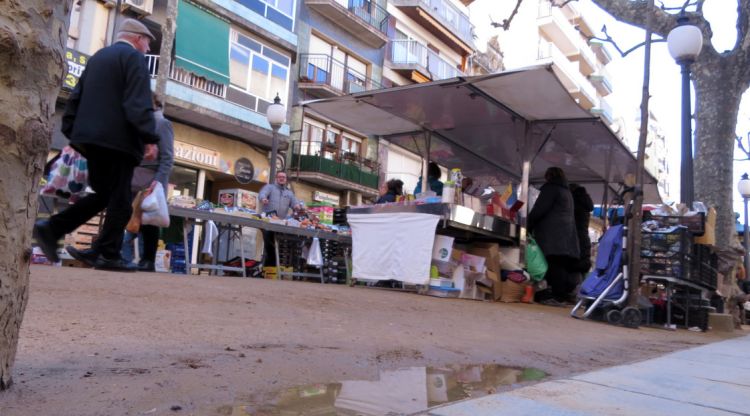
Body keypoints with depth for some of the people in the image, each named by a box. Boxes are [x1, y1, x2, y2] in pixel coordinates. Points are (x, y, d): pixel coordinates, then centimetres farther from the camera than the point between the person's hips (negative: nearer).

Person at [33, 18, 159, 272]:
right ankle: (109, 256, -5)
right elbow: (139, 103, -15)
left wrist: (72, 132, 21)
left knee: (101, 194, 14)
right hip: (118, 139, -8)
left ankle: (50, 229, 3)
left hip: (92, 137, 8)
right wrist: (150, 139, -19)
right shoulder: (134, 57, -2)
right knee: (119, 200, -3)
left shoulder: (97, 57, 23)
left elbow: (76, 97, 20)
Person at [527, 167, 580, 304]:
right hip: (568, 238, 8)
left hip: (553, 236, -8)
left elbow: (538, 210, -7)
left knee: (553, 266, -10)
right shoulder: (567, 192, 28)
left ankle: (559, 294, -14)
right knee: (562, 266, 6)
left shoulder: (550, 188, 2)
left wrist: (528, 226, 4)